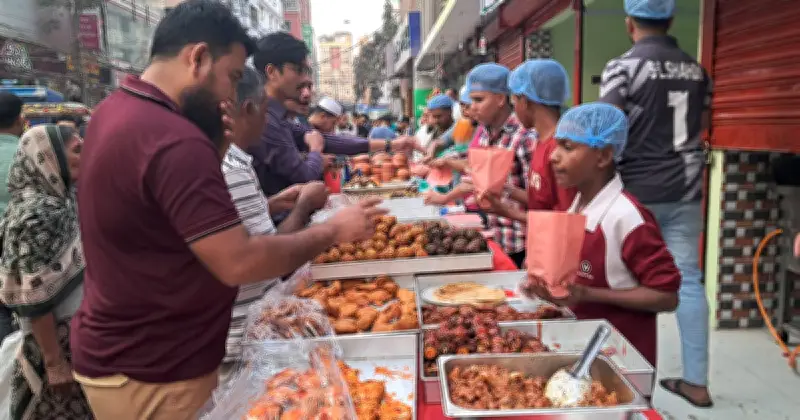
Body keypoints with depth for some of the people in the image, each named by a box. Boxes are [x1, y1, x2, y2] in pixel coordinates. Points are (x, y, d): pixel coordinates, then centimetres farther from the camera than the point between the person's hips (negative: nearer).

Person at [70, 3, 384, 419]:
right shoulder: (172, 140, -29)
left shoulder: (117, 109, 4)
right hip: (151, 372, -9)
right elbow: (239, 262, -30)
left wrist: (214, 147, -2)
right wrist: (332, 230, -18)